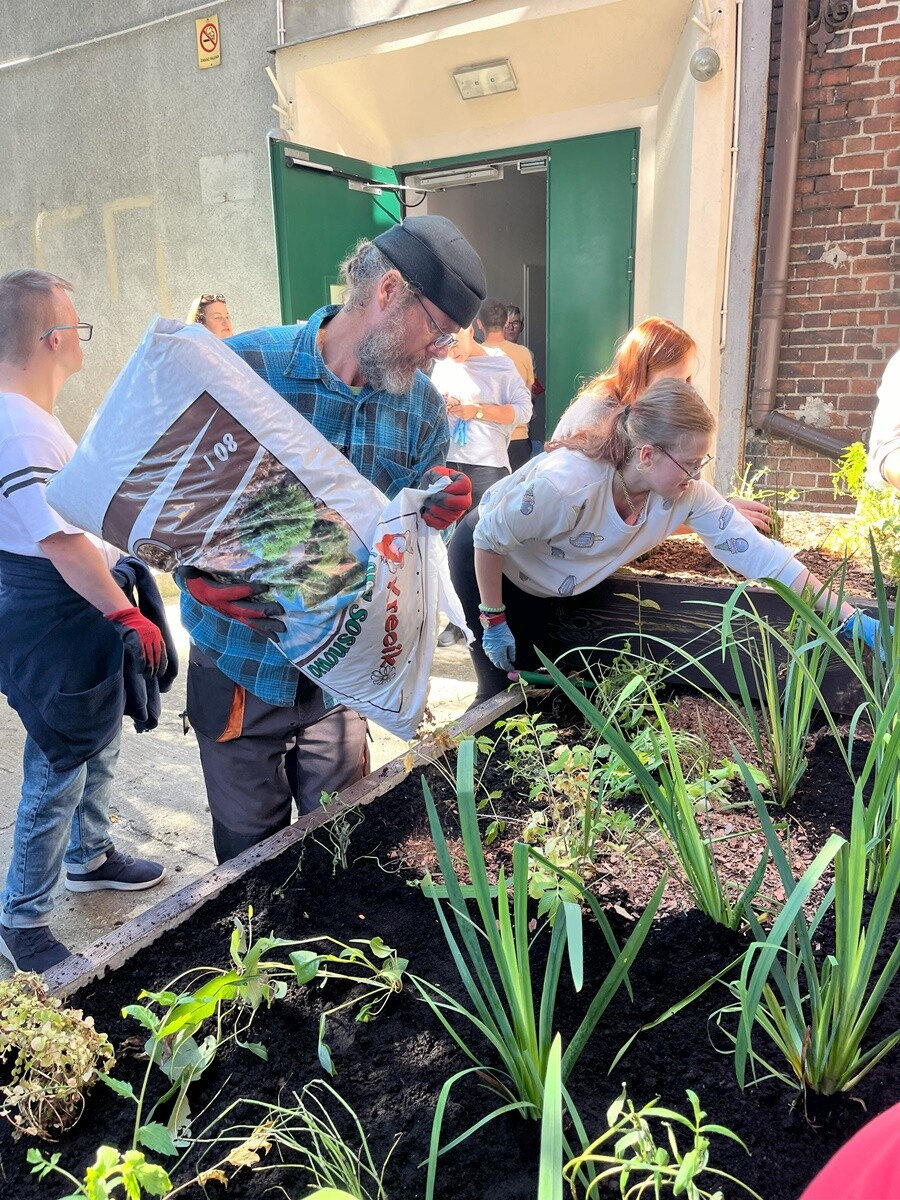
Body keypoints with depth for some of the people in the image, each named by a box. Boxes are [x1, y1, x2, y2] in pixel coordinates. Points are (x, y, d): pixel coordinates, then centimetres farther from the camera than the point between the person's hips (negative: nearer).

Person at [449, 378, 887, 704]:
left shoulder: (688, 492, -22)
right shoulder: (566, 484, -40)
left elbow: (757, 551, -20)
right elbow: (488, 536, -27)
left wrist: (849, 617, -21)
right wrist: (493, 621, -18)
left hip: (548, 587, 6)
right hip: (487, 561, -5)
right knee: (506, 690, -3)